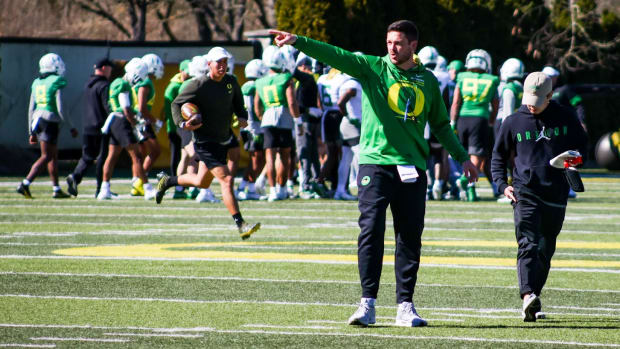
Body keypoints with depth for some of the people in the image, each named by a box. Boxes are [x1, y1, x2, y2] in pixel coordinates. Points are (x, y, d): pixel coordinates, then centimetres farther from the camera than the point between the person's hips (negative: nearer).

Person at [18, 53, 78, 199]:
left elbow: (31, 109, 14)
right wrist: (72, 127, -4)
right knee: (46, 157, -6)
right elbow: (61, 109, -13)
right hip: (50, 121, -8)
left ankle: (56, 189, 18)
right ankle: (25, 184, -18)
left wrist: (32, 132, 20)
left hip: (37, 120, 8)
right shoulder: (57, 83, -10)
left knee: (54, 155, 16)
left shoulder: (37, 83, 12)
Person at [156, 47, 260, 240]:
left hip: (222, 140, 8)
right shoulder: (198, 85, -17)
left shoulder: (231, 82, 2)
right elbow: (177, 104, -8)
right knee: (226, 179, -17)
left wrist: (242, 117, -3)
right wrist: (182, 123, -25)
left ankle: (167, 181, 44)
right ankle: (240, 225, -18)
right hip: (205, 142, -8)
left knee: (202, 182, 21)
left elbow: (238, 104, 18)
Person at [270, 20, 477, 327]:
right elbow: (336, 56, -10)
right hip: (375, 161, -3)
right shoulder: (373, 68, 4)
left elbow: (440, 124, 23)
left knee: (410, 238, 2)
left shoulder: (427, 80, 12)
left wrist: (462, 157, 23)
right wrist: (298, 42, -24)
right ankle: (367, 304, -9)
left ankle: (405, 307, 8)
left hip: (412, 169, 3)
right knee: (371, 232, -10)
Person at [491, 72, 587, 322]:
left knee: (546, 250, 9)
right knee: (528, 245, -18)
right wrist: (502, 184, -3)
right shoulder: (513, 122, 4)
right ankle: (528, 296, -32)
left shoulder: (566, 118, 5)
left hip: (556, 195, 2)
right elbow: (499, 156, 12)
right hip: (525, 194, -2)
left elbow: (582, 144, 18)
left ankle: (533, 299, 20)